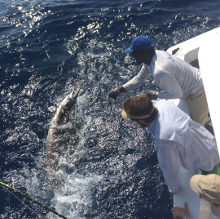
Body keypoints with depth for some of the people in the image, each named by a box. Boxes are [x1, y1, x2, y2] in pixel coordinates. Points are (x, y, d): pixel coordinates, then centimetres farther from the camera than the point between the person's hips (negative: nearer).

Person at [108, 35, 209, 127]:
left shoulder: (160, 71, -41)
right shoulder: (153, 56, -10)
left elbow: (176, 93, -30)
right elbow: (139, 78, 1)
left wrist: (155, 95, -18)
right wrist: (120, 90, -5)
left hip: (197, 93, -8)